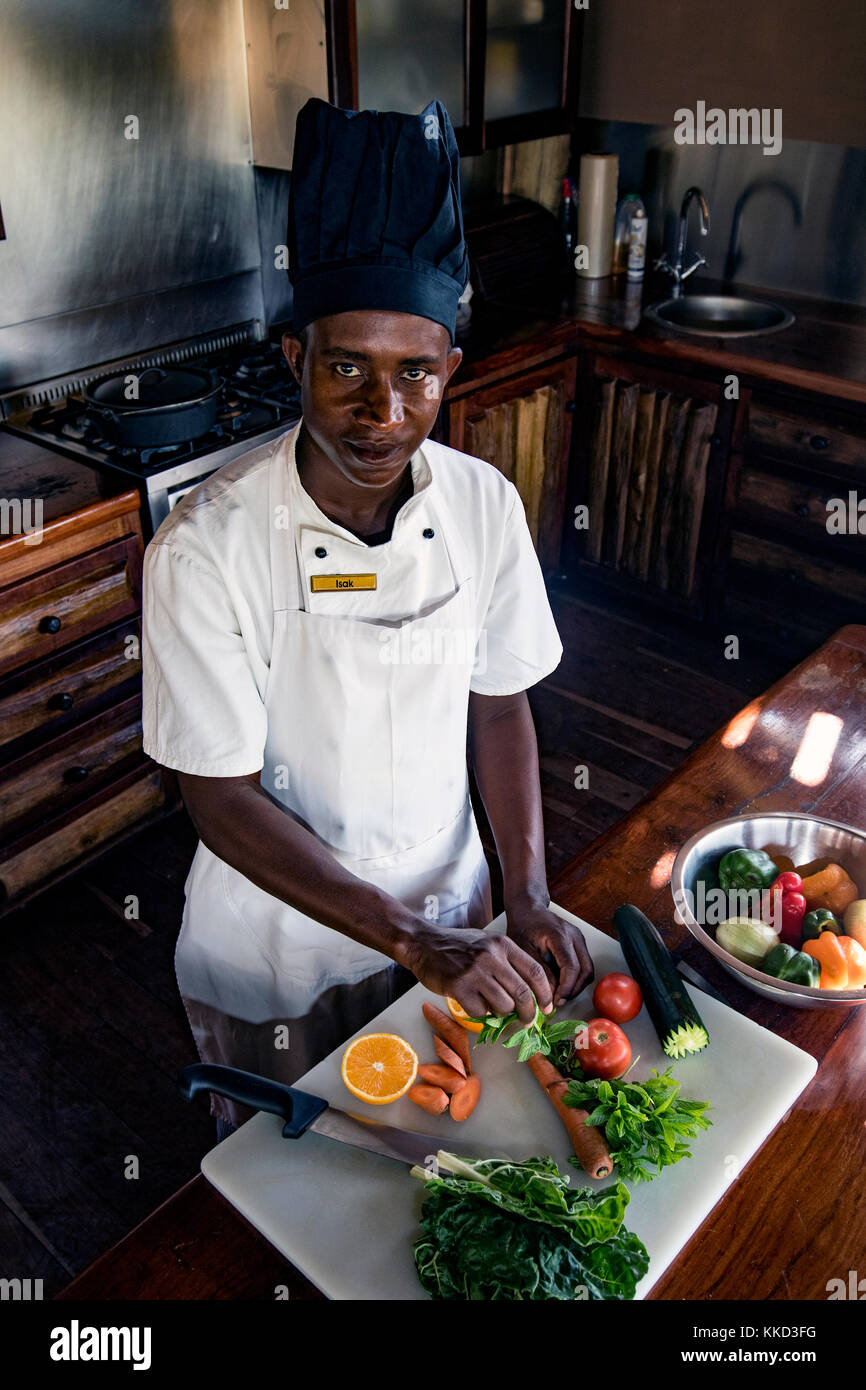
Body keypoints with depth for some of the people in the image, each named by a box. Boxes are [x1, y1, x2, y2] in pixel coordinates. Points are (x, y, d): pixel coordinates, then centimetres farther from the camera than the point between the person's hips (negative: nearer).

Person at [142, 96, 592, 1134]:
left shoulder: (485, 504, -15)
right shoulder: (206, 548, -28)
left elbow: (498, 701, -4)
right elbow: (221, 797, -22)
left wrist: (527, 897, -13)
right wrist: (411, 939, -28)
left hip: (450, 917, 4)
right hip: (277, 945, -3)